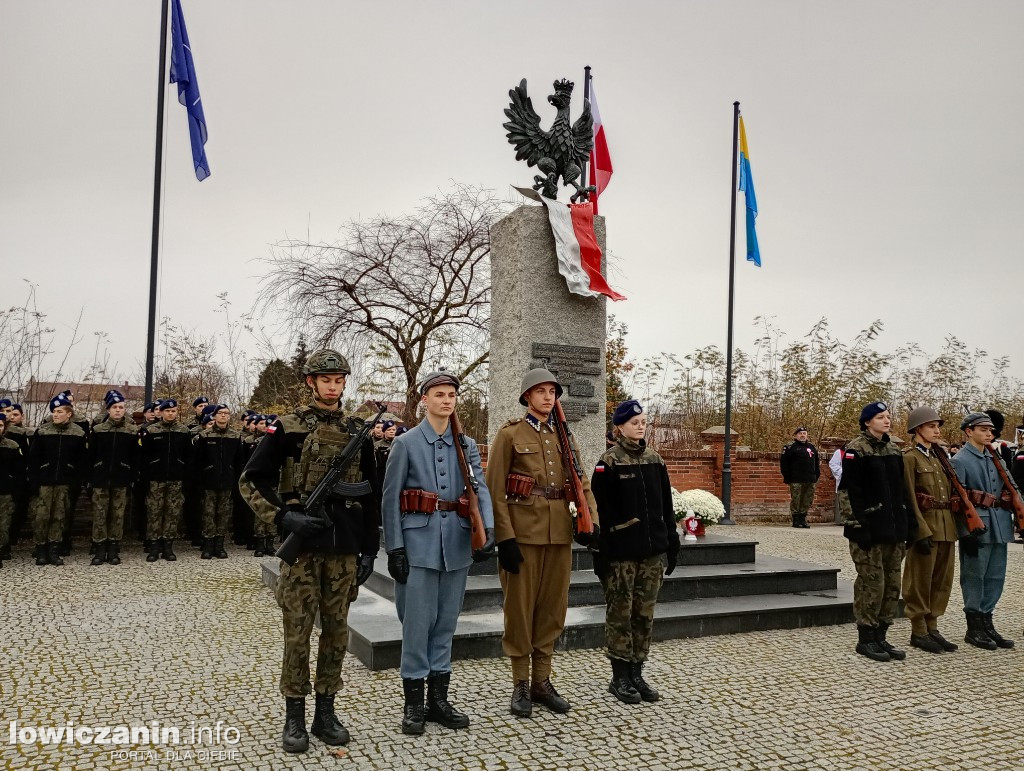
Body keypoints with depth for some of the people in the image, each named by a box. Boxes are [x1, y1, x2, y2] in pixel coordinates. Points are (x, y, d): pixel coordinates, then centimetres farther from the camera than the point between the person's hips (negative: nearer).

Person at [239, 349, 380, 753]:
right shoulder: (288, 428, -3)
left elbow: (371, 497, 12)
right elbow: (251, 481, -3)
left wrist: (369, 549, 8)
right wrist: (285, 516, -16)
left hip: (344, 549, 4)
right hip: (302, 545, -3)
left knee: (336, 632, 10)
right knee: (298, 633, 3)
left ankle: (326, 712, 23)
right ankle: (294, 718, 16)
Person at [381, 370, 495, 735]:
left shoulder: (468, 446, 9)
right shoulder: (406, 443, -1)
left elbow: (481, 489, -2)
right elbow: (390, 499, -3)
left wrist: (489, 530, -18)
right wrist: (394, 548, -8)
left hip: (457, 544, 4)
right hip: (420, 544, -4)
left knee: (446, 622, 11)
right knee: (417, 622, 0)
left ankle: (438, 698, 22)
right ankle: (413, 703, 12)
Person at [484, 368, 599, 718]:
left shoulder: (564, 436, 13)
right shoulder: (510, 433, -2)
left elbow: (582, 484, 11)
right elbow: (495, 490, -7)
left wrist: (591, 520, -6)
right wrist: (505, 537, -13)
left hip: (560, 533, 5)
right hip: (523, 532, -5)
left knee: (552, 608, 10)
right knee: (520, 608, 2)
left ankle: (542, 681, 22)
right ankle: (521, 685, 15)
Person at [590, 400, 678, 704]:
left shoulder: (655, 460, 9)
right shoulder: (609, 462, -6)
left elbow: (666, 507, 13)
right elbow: (600, 511, -9)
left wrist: (672, 546, 10)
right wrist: (601, 556, -12)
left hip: (652, 552, 5)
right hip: (621, 552, -5)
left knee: (645, 614, 10)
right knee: (620, 614, 3)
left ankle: (636, 674, 21)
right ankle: (620, 678, 15)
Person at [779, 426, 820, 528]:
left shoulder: (812, 447, 18)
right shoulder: (790, 447, -1)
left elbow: (817, 462, 24)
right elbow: (783, 462, -4)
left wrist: (816, 475, 15)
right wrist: (787, 477, -8)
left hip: (810, 480, 6)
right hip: (796, 480, -6)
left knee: (807, 501, 7)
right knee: (795, 500, -5)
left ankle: (803, 520, 16)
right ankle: (796, 521, 2)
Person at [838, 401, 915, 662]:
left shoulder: (892, 451, 15)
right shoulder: (855, 450, -9)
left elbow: (902, 491, 18)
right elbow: (849, 491, -14)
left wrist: (909, 525, 13)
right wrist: (858, 527, -19)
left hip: (893, 531, 8)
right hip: (870, 530, -8)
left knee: (892, 586, 10)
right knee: (871, 584, -3)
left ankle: (880, 637, 20)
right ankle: (865, 639, 8)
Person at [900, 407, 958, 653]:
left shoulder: (939, 456, 16)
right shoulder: (910, 457, -8)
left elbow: (950, 494, 19)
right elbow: (910, 499, -13)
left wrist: (953, 528, 12)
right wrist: (922, 532, -18)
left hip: (946, 529, 8)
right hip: (925, 526, -8)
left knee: (942, 580, 11)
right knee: (920, 580, 1)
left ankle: (931, 627, 21)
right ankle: (918, 631, 10)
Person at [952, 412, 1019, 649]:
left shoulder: (995, 458, 15)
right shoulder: (960, 461, -7)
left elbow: (1008, 489, 21)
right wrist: (970, 530, -15)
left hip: (999, 529, 7)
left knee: (995, 577, 11)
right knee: (974, 577, 1)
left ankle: (987, 623, 21)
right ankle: (974, 628, 10)